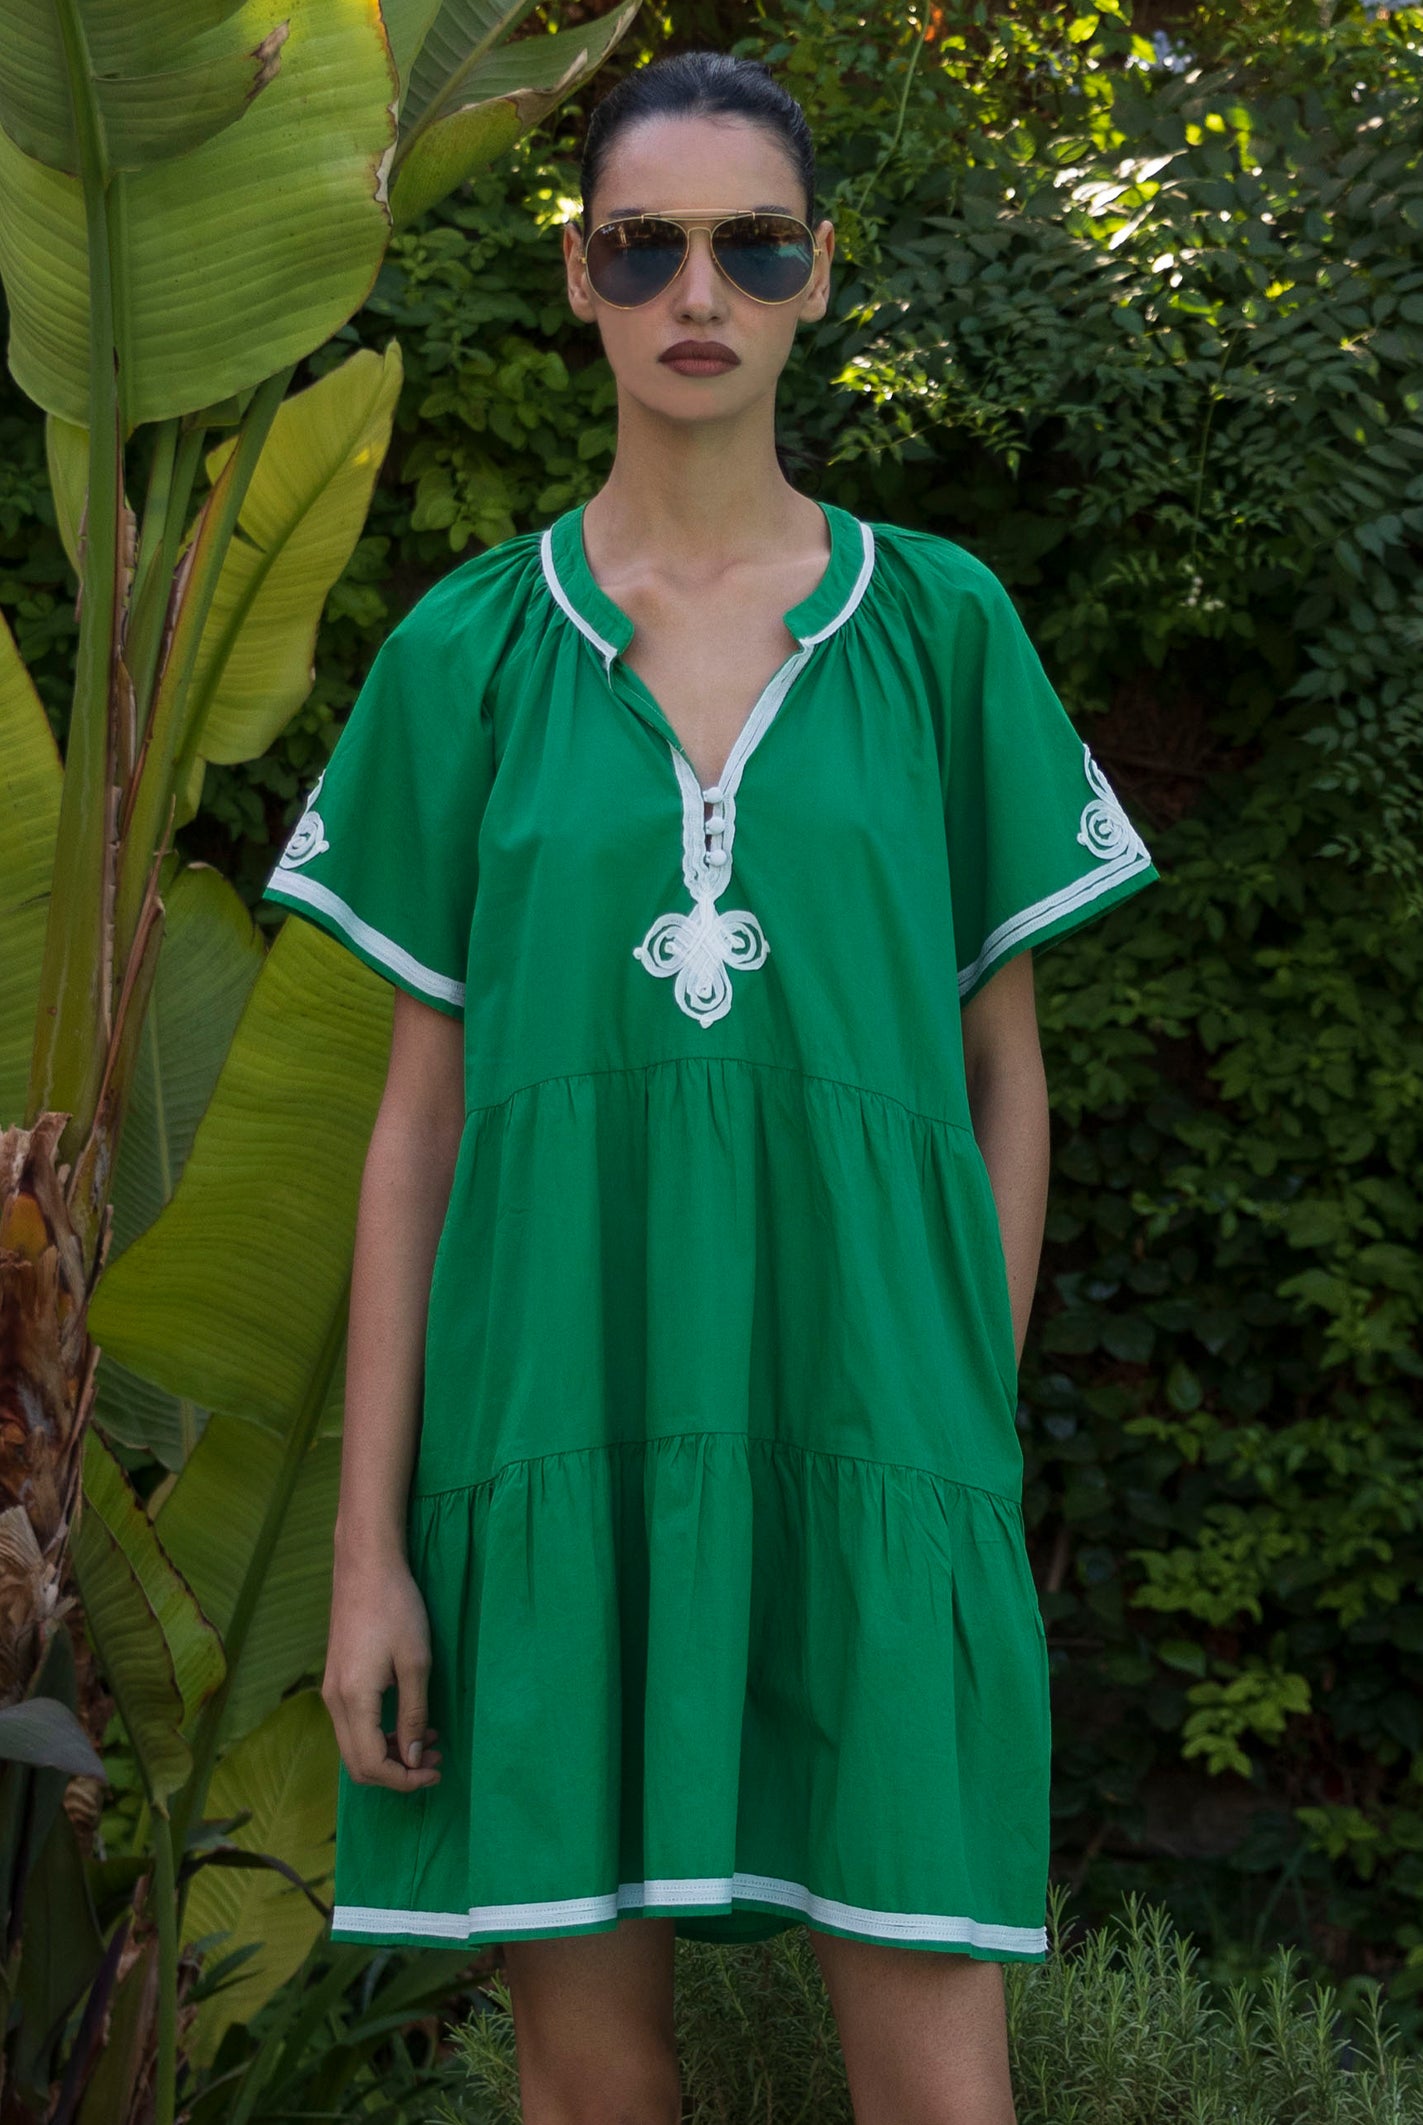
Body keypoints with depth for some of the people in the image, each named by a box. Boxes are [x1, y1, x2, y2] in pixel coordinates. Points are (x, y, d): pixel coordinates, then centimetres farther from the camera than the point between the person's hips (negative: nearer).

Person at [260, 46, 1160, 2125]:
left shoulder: (941, 626, 5)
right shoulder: (469, 652, 5)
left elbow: (1004, 1069, 9)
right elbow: (421, 1116, 5)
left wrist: (971, 1441, 3)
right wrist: (371, 1542, 0)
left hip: (865, 1430, 0)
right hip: (560, 1429, 1)